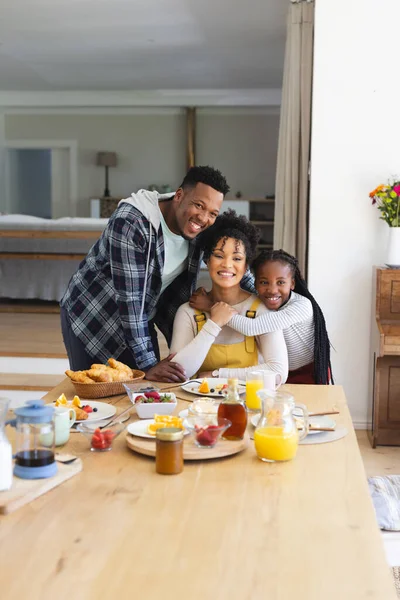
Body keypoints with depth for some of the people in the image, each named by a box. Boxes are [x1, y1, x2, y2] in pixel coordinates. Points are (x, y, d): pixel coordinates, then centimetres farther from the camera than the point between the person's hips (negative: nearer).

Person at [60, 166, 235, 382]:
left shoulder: (195, 232, -8)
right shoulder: (130, 223, -29)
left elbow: (181, 294, 2)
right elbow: (130, 298, -30)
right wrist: (148, 364, -29)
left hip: (138, 323, 6)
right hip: (90, 318, -6)